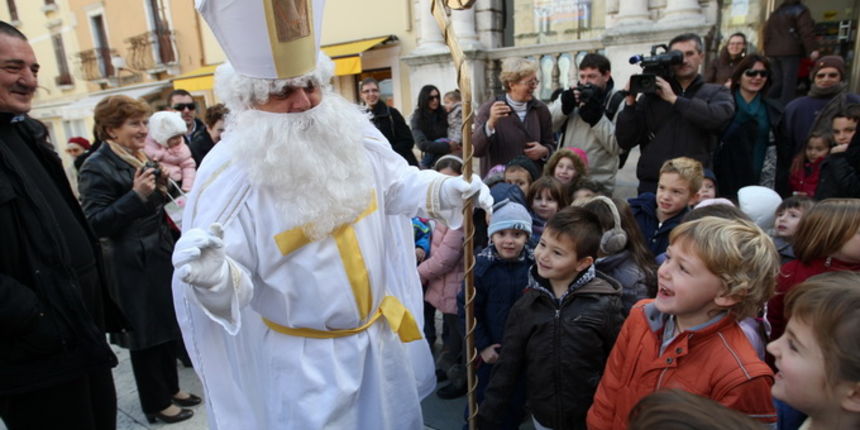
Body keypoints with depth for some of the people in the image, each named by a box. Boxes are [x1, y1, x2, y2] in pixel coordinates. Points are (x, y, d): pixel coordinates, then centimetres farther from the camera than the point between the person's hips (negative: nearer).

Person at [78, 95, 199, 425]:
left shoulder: (138, 158, 11)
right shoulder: (97, 168, -14)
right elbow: (95, 224, -21)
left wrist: (159, 190, 6)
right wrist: (137, 195, -27)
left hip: (160, 257, 8)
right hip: (133, 267, -8)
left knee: (167, 326, 17)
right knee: (145, 334, 5)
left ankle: (171, 387, 33)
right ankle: (156, 403, 22)